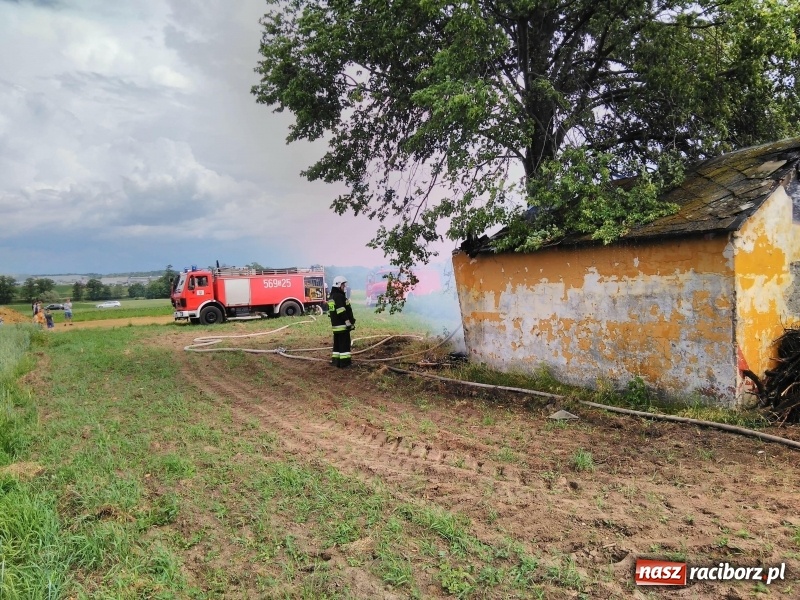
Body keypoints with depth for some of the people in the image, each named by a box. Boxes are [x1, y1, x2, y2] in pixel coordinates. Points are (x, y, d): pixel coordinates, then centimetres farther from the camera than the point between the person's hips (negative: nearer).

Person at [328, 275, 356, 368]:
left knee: (337, 343, 14)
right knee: (345, 344, -6)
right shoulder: (339, 296, -15)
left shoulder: (331, 297, 18)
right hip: (343, 325, -10)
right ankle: (344, 362, -5)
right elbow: (342, 312, -22)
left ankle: (336, 361, 18)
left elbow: (330, 312, 22)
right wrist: (349, 323, -19)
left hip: (335, 325, 10)